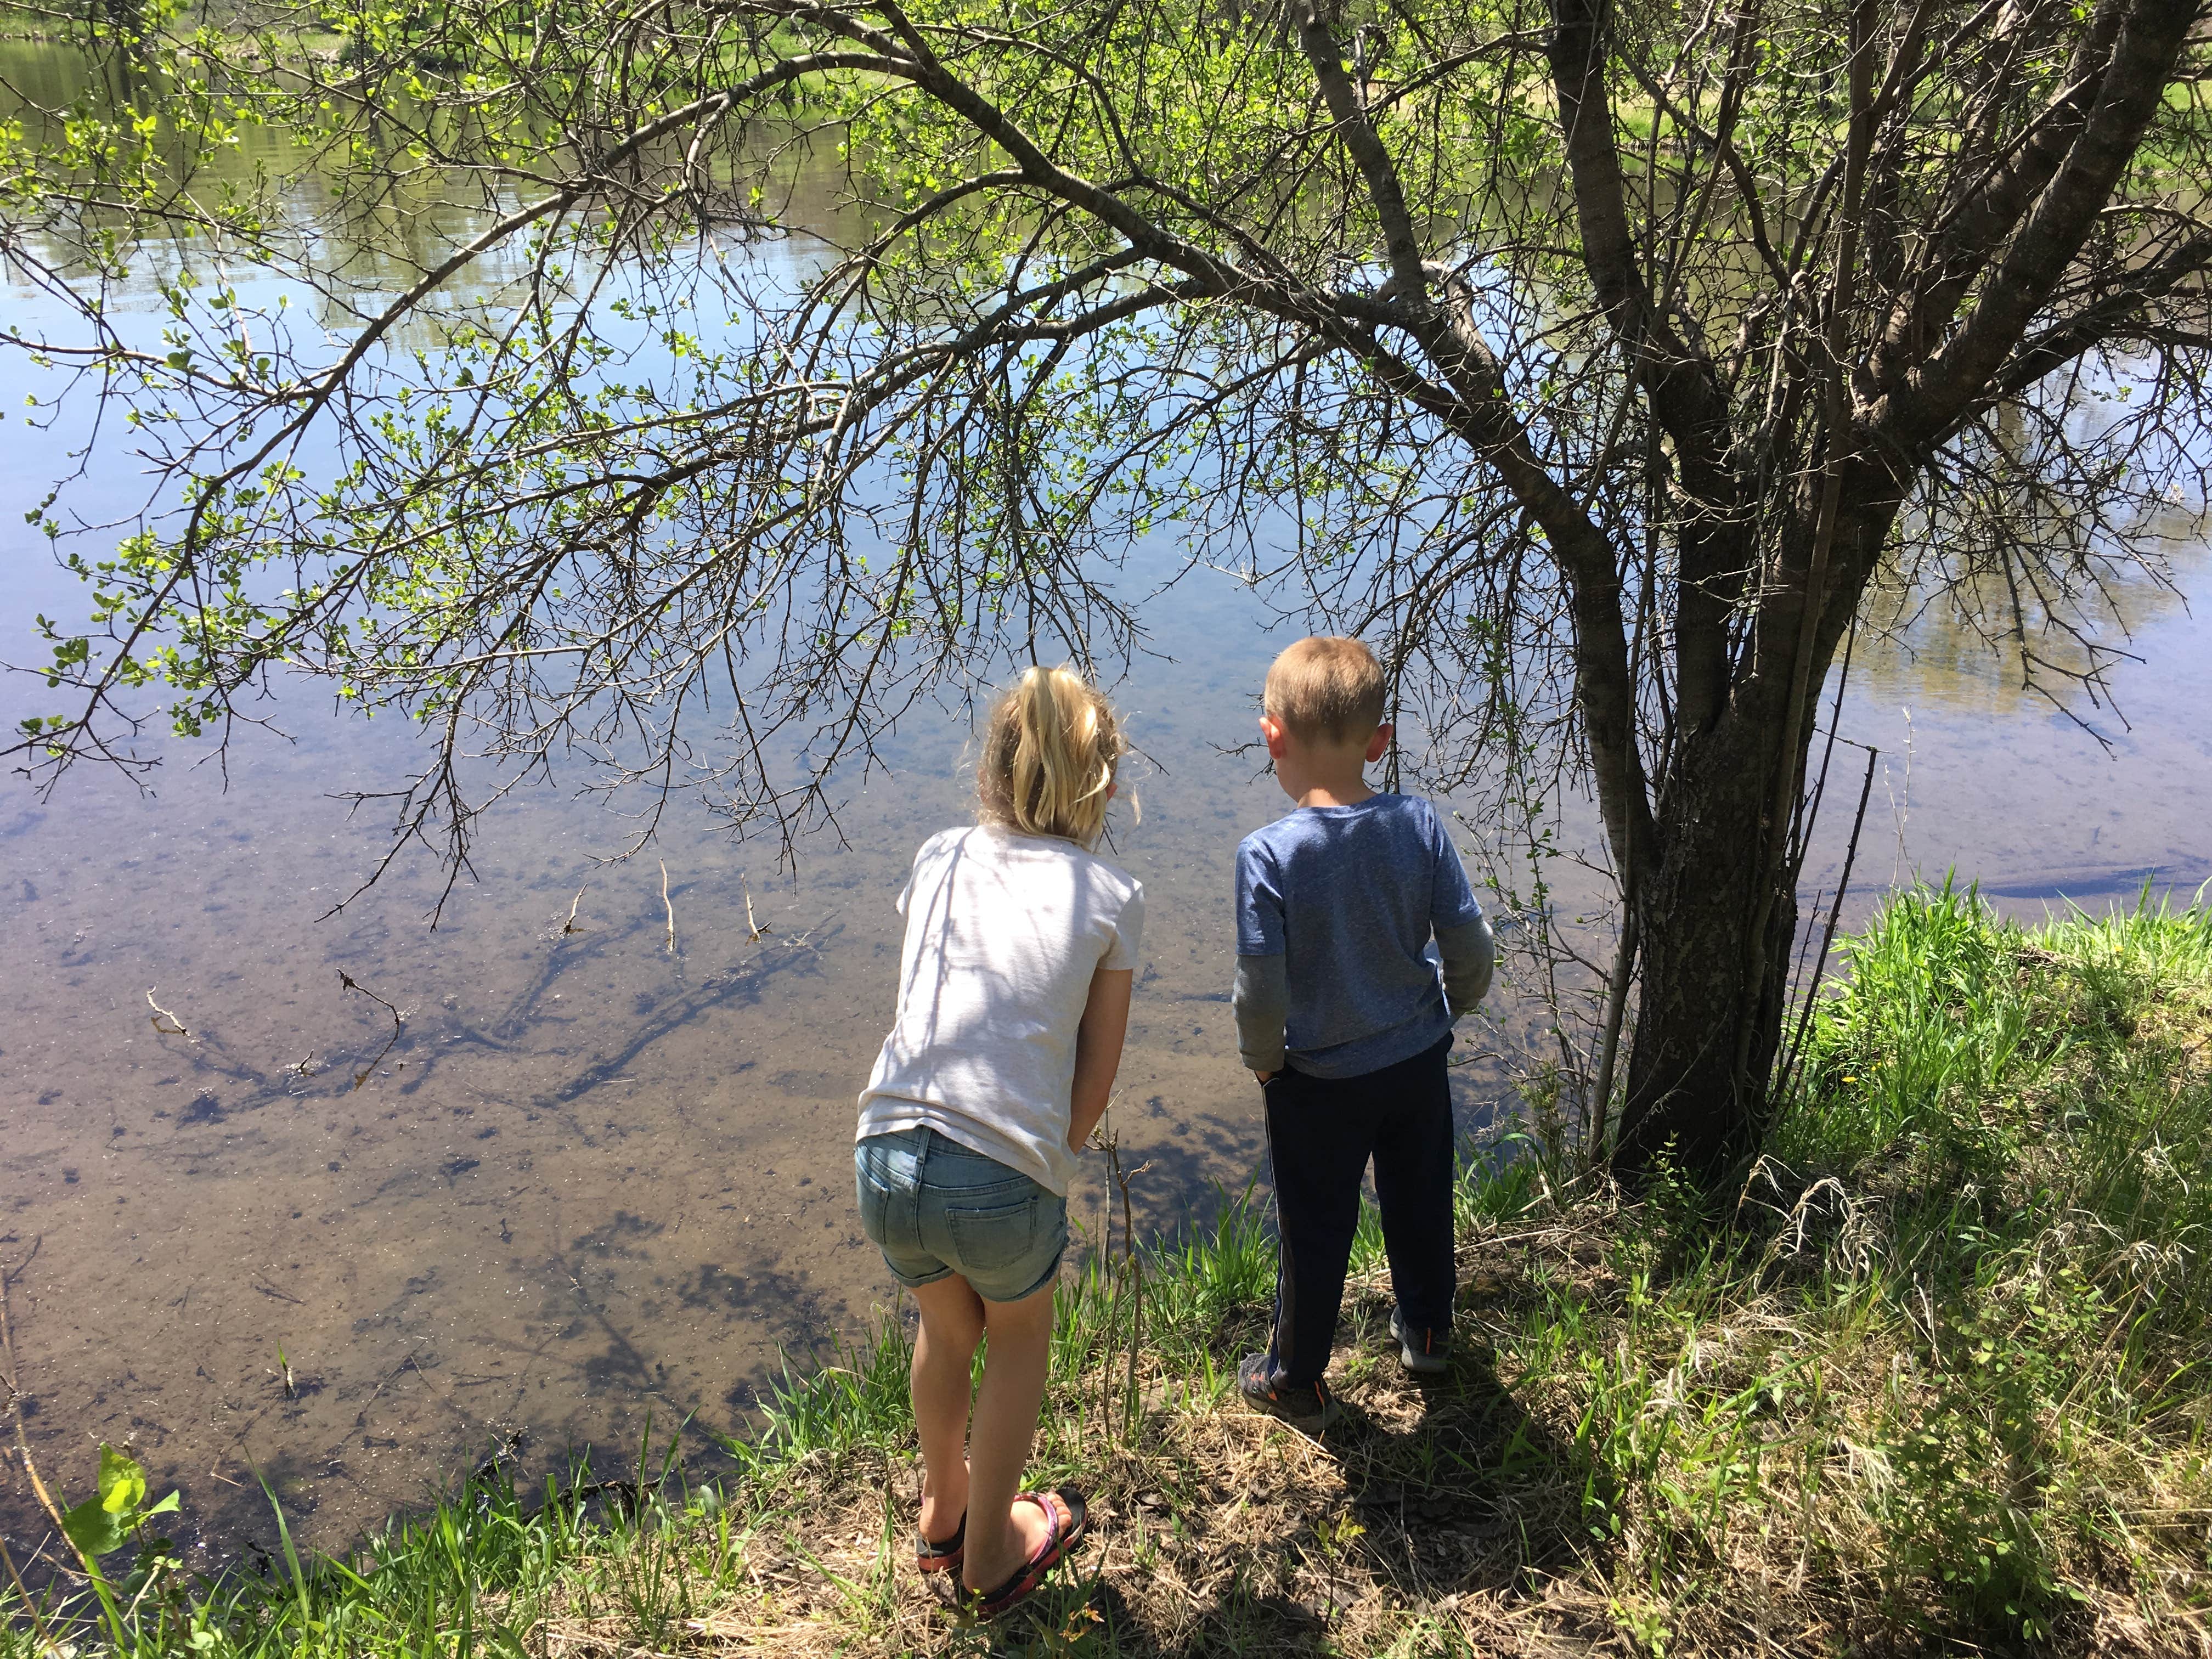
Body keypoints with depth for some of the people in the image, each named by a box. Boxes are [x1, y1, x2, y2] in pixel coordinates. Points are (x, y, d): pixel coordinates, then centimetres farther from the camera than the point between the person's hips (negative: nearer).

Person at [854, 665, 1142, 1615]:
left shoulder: (939, 862, 12)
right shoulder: (1110, 899, 4)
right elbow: (1096, 1076, 5)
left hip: (887, 1160, 3)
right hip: (1007, 1179, -3)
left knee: (947, 1327, 33)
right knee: (1021, 1335, 29)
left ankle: (942, 1513, 56)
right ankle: (991, 1553, 45)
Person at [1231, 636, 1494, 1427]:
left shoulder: (1268, 854, -25)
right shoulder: (1419, 824, -14)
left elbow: (1262, 990, -24)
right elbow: (1471, 946, -9)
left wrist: (1261, 1058, -3)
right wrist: (1448, 1008, 12)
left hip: (1320, 1082, -3)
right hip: (1418, 1063, 4)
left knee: (1315, 1234, 15)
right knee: (1420, 1205, 26)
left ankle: (1297, 1382, 35)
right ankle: (1426, 1332, 50)